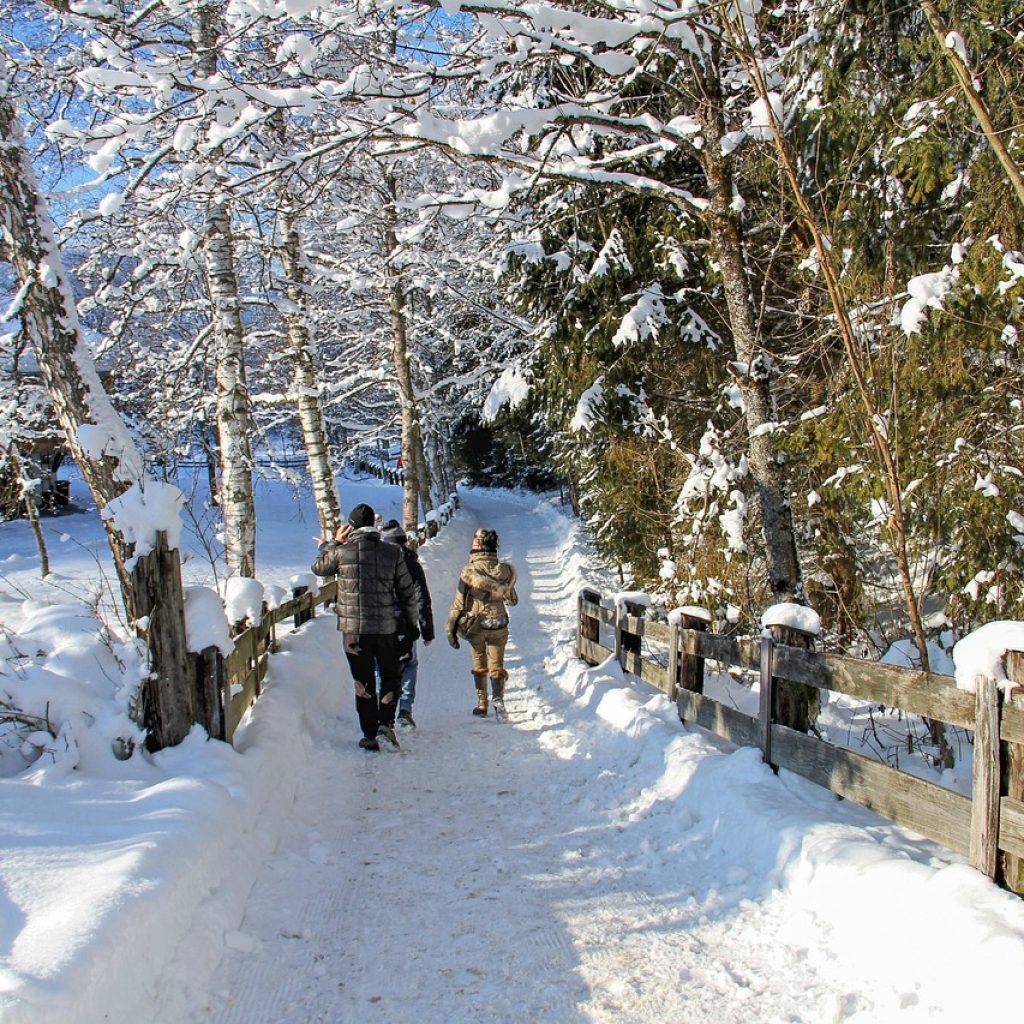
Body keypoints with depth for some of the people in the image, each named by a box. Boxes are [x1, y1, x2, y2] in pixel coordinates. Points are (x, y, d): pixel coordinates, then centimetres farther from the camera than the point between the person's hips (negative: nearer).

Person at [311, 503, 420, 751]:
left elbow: (318, 567, 14)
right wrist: (411, 623, 14)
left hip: (353, 630, 0)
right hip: (387, 628, 1)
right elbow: (408, 593, 1)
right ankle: (386, 722, 1)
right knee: (391, 676, 18)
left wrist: (333, 543, 22)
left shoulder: (342, 552, -8)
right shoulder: (392, 553, -3)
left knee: (364, 682, 10)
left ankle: (370, 735, 12)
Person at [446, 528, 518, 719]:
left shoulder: (469, 572, -14)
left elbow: (459, 604, -11)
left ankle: (482, 704, 20)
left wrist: (451, 630, -2)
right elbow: (512, 599, 9)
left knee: (479, 665, 17)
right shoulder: (505, 570, -6)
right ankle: (498, 699, -12)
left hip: (475, 626, -1)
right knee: (497, 665, 9)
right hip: (498, 625, 1)